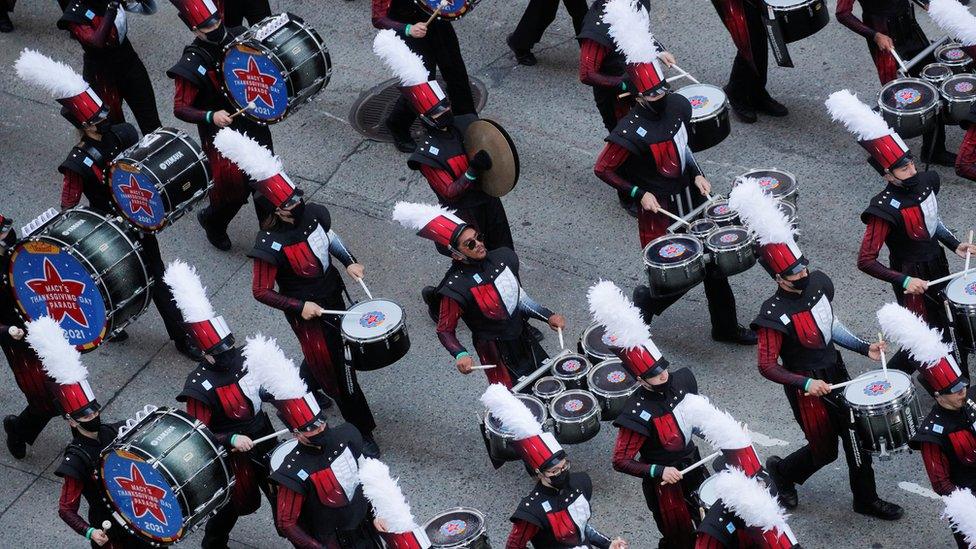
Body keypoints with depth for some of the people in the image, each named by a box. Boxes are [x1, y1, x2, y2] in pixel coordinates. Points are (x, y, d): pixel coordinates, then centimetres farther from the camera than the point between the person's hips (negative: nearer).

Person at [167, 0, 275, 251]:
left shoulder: (238, 36, -8)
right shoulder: (192, 64, -23)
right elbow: (180, 108, -19)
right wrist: (210, 116, -34)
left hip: (255, 124, 5)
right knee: (236, 189, 3)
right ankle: (211, 221, 35)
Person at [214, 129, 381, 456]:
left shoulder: (312, 213, -12)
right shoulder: (271, 245, -31)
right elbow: (261, 291, -22)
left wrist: (349, 262, -3)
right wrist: (299, 307, -26)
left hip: (332, 295, 7)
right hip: (306, 312, -7)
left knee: (322, 353, 28)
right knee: (335, 366, 3)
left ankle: (304, 389, 59)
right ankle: (361, 431, 18)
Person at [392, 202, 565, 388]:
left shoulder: (501, 258, -6)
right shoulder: (456, 288, -25)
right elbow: (445, 330, -17)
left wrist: (548, 316, 1)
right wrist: (461, 355, -34)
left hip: (523, 337, 7)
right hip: (497, 353, -7)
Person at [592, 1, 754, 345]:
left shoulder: (678, 105, -5)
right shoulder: (630, 132, -25)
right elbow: (602, 170, -14)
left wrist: (697, 175, 1)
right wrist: (639, 194, -17)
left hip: (691, 200, 7)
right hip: (659, 211, -7)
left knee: (714, 264, 14)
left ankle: (726, 327, 31)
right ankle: (644, 300, 31)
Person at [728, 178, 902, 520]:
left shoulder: (819, 282, -8)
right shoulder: (774, 315, -28)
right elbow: (767, 367, -22)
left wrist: (865, 348, 1)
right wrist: (805, 383, -30)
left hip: (836, 372, 7)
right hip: (807, 388, -7)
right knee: (824, 451, 10)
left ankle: (866, 500, 35)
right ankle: (782, 471, 40)